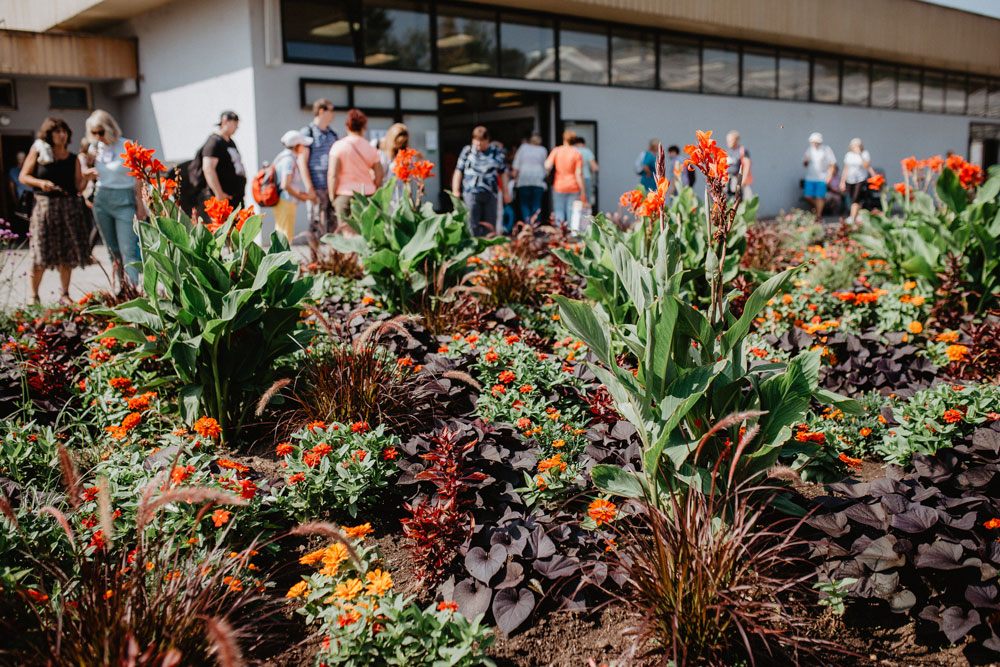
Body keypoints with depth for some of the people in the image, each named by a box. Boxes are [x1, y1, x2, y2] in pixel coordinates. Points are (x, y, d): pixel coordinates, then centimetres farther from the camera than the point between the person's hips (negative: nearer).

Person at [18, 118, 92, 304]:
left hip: (69, 207, 2)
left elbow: (79, 187, 4)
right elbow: (23, 176, 5)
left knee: (67, 253, 4)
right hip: (44, 205, -2)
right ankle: (33, 296, 10)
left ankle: (65, 295, 15)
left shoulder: (73, 159, 7)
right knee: (41, 255, -4)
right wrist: (40, 183, -12)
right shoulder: (38, 153, 3)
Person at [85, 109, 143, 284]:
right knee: (113, 251, 9)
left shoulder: (126, 147, -7)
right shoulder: (95, 147, 8)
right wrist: (89, 173, -3)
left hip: (123, 200, -5)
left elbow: (136, 178, -4)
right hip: (101, 199, 5)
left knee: (128, 250, -13)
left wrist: (140, 206, -7)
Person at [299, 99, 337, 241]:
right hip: (316, 188, -6)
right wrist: (309, 189, -14)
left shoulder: (332, 134, 17)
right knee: (316, 225, -5)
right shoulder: (307, 132, -2)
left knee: (333, 224, 6)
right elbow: (302, 162, -7)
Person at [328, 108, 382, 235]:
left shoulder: (339, 146, -4)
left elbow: (333, 175, -9)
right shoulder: (371, 148, 6)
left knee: (349, 234, -3)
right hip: (367, 194, 3)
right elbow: (379, 177, 5)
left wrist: (332, 197, -1)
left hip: (345, 194, -3)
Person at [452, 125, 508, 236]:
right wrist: (455, 190, 4)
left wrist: (505, 193, 12)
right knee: (473, 224, -7)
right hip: (471, 193, -1)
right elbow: (458, 171, 9)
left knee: (490, 224, 2)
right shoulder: (467, 151, 7)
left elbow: (503, 173, 15)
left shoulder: (497, 153, 9)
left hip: (490, 194, 2)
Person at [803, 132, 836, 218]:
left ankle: (818, 215, 1)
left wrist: (830, 175, -8)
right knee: (808, 197, 0)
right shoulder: (809, 149, 8)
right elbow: (805, 164, 12)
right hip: (810, 177, 4)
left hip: (822, 178, -4)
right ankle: (817, 207, 27)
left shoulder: (826, 149, -2)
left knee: (819, 197, -7)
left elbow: (832, 163, 0)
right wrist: (806, 161, -12)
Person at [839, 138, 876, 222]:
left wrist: (860, 155, -18)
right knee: (853, 200, 10)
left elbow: (866, 166, -15)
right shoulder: (848, 155, 9)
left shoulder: (865, 154, -2)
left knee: (856, 200, -15)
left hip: (861, 180, -4)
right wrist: (842, 181, 12)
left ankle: (852, 219, -20)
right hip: (850, 181, 4)